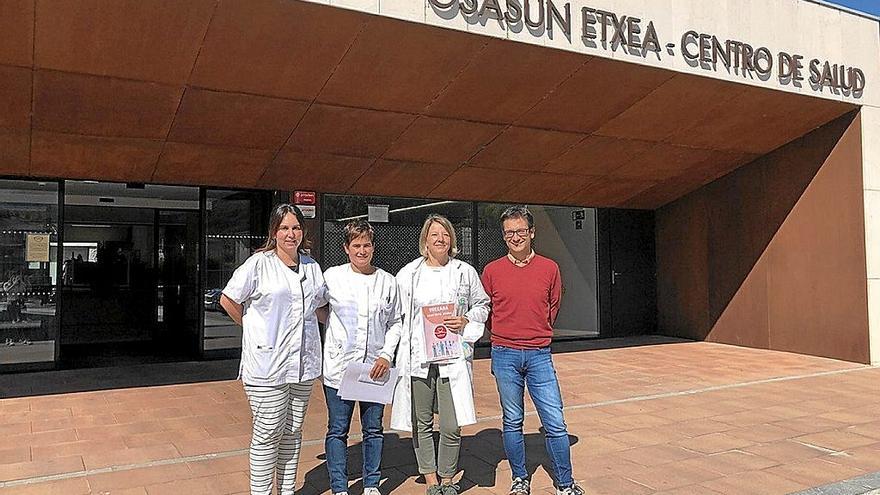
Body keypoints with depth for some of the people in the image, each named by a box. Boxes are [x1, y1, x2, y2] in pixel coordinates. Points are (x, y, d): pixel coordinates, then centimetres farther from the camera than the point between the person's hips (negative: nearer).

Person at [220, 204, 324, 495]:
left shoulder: (311, 267, 11)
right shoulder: (259, 264, -6)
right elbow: (228, 300, -1)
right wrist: (255, 329, 4)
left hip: (303, 362, 6)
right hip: (267, 364, -5)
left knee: (293, 430, 15)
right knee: (268, 433, -1)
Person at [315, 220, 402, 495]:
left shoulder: (387, 281, 5)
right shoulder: (332, 277, -1)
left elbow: (395, 323, 10)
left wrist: (386, 354, -2)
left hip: (375, 368, 2)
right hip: (339, 368, -2)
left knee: (373, 429, 11)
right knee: (337, 431, 5)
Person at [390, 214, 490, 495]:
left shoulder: (465, 272, 5)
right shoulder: (407, 274, 4)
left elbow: (482, 305, 17)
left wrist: (465, 320, -3)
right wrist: (395, 355, 2)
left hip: (453, 356, -1)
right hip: (418, 358, 1)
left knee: (451, 427, -3)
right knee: (421, 424, 9)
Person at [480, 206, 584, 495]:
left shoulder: (549, 268, 1)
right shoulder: (492, 271, -1)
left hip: (539, 355, 0)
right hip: (505, 355, 0)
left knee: (555, 423, 0)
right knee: (512, 422, 10)